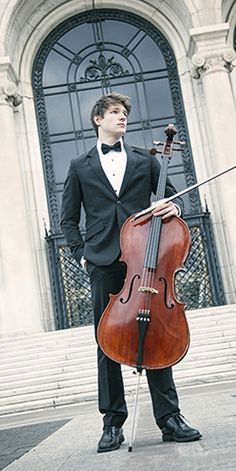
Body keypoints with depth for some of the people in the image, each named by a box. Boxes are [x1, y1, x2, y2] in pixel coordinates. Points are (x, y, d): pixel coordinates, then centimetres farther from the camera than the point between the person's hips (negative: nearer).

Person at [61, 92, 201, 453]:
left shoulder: (145, 160, 17)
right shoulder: (80, 167, 15)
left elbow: (173, 196, 17)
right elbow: (69, 219, 16)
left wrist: (174, 207, -7)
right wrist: (82, 254, 4)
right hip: (104, 263, 0)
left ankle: (169, 417, 7)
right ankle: (113, 422, 12)